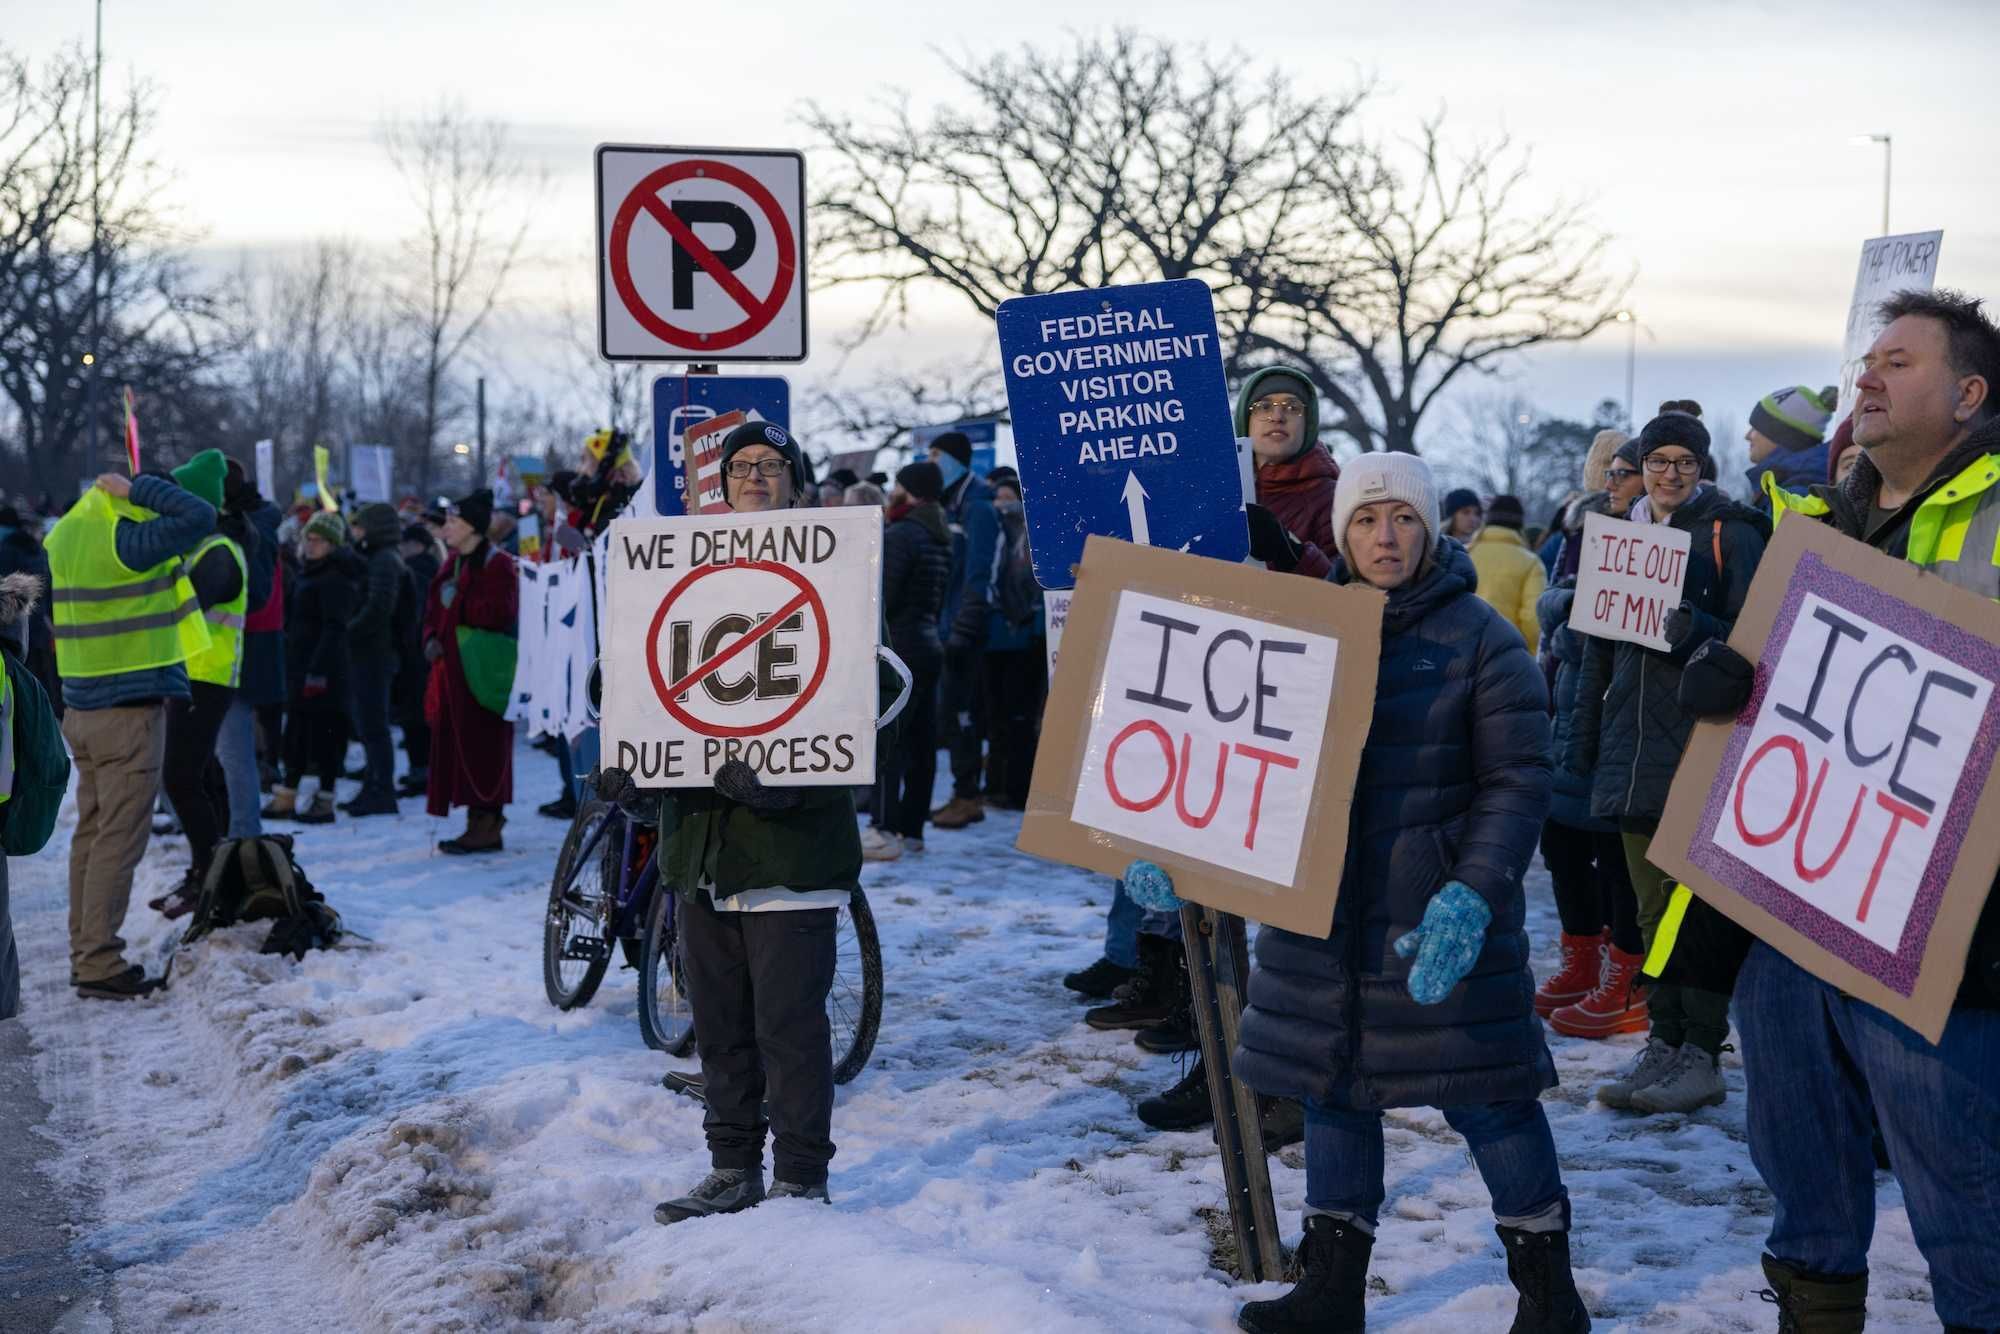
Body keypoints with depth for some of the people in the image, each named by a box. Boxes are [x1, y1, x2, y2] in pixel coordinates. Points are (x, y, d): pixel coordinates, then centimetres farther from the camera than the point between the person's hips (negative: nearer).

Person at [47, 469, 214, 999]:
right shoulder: (124, 542, -17)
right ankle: (99, 964, -5)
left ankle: (85, 952, 21)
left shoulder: (64, 536, 9)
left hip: (81, 707, 9)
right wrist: (137, 488, -12)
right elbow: (198, 517, -20)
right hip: (130, 707, -9)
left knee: (92, 833, 15)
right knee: (119, 839, -5)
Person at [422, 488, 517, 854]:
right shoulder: (453, 564, 17)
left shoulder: (497, 564, -8)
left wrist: (458, 607, -10)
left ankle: (487, 822, -3)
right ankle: (481, 823, 13)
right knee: (455, 745, 7)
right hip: (452, 668, 9)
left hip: (482, 669, -9)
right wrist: (431, 639, 0)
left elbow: (500, 613, -18)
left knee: (482, 745, -7)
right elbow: (434, 611, 19)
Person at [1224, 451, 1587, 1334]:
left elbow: (1516, 782, -10)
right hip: (1321, 907, 5)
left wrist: (1474, 895, -22)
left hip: (1440, 914, -5)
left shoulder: (1479, 638, -6)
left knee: (1482, 1091, 0)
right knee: (1332, 1086, 12)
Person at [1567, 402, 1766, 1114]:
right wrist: (1581, 745, 16)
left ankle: (1703, 1055, 1)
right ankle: (1663, 1042, 14)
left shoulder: (1730, 532, -1)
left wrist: (1689, 628, -25)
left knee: (1698, 900, -5)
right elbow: (1598, 646, 19)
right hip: (1634, 745, 6)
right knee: (1653, 902, 8)